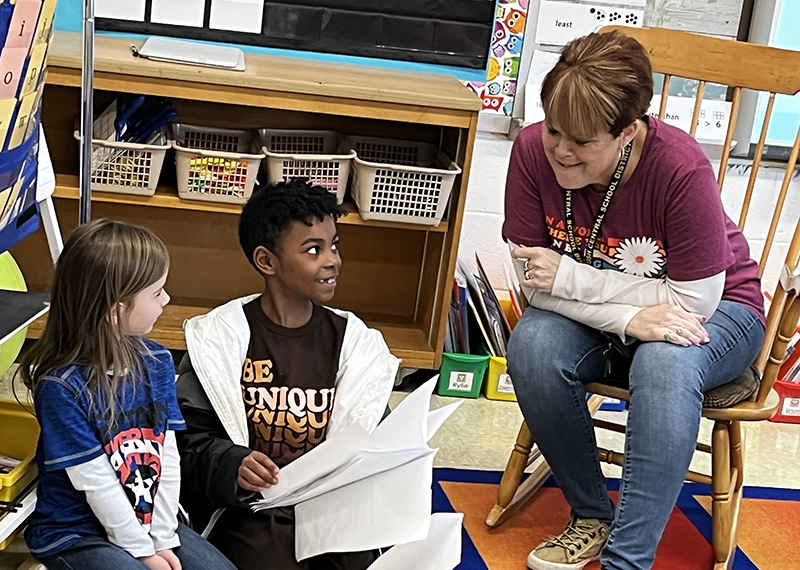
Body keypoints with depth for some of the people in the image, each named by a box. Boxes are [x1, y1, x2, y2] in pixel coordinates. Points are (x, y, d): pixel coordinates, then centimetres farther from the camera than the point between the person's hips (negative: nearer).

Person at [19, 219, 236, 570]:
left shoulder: (156, 362, -2)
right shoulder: (61, 386, -21)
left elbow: (168, 457, -2)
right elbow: (96, 483, -19)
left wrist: (163, 539, -7)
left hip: (148, 519, 6)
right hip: (73, 535, -6)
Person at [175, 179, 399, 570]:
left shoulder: (354, 342, 7)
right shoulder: (221, 338, -2)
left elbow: (371, 439, 8)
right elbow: (190, 437, -3)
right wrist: (234, 466, -22)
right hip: (249, 505, -3)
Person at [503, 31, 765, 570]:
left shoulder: (682, 167, -29)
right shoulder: (533, 150, -19)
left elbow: (694, 299, -25)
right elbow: (536, 284, -15)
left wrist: (569, 276, -25)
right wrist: (629, 319, -31)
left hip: (716, 311, -3)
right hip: (595, 318, 4)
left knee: (664, 363, -37)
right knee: (532, 346, -27)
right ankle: (592, 516, -6)